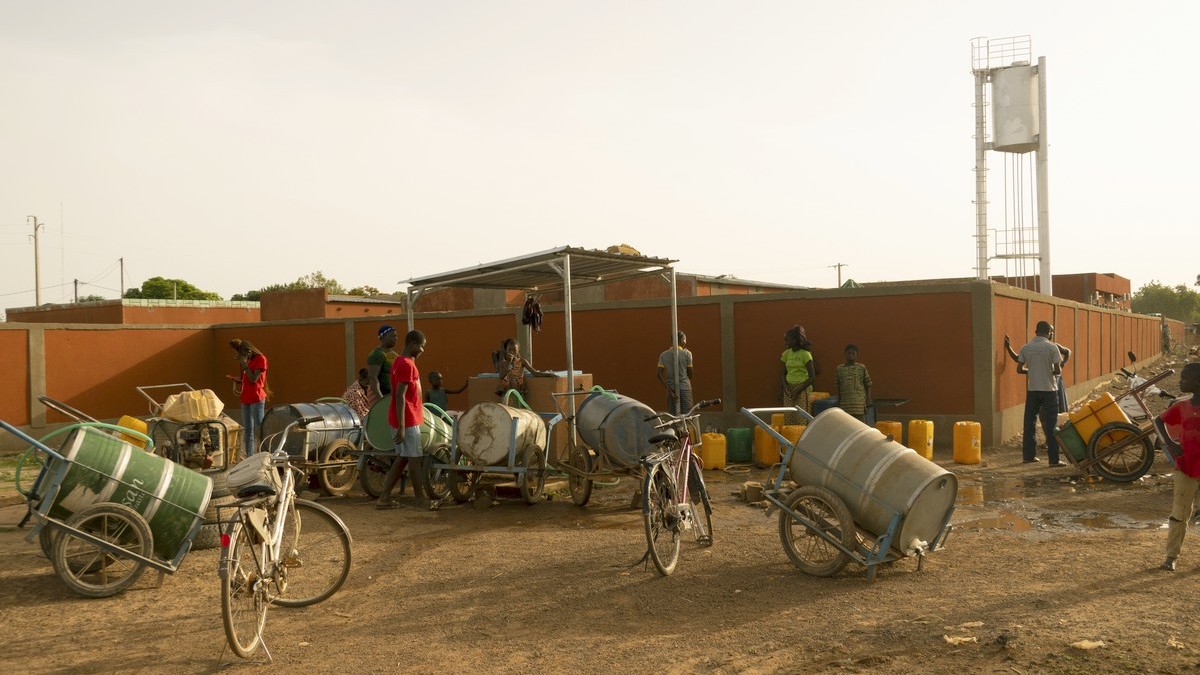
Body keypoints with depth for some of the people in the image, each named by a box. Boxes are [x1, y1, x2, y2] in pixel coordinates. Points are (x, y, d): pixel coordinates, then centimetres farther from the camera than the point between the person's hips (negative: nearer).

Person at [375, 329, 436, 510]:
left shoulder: (400, 362, 14)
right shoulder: (407, 365, -17)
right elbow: (400, 396, -22)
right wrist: (401, 426, -23)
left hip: (404, 420, 10)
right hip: (407, 420, -10)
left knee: (402, 458, 12)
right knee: (416, 459, 0)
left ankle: (384, 498, 12)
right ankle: (421, 499, 9)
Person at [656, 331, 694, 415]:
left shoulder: (663, 355, 5)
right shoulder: (686, 353, -5)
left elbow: (659, 374, -6)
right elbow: (690, 374, -3)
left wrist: (669, 389, -7)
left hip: (671, 389, 3)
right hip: (685, 388, -3)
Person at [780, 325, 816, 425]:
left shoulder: (805, 354, -7)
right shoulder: (787, 353, 9)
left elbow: (812, 377, -9)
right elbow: (783, 373, 13)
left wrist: (798, 389, -15)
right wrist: (784, 386, -5)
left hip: (802, 390, -5)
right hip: (789, 389, 5)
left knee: (800, 419, -9)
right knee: (788, 419, 2)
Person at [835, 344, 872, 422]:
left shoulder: (862, 368, 3)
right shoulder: (840, 369, 8)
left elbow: (868, 385, 6)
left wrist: (868, 401, -1)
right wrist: (838, 401, 10)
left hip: (859, 402, -2)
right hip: (845, 402, 2)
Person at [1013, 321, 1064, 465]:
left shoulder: (1026, 347, 0)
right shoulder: (1052, 347, -10)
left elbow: (1019, 369, 1)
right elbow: (1058, 370, -13)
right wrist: (1057, 372, 9)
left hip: (1032, 390, 3)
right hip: (1049, 389, -3)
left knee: (1029, 423, 11)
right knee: (1051, 425, 0)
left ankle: (1028, 455, 15)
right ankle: (1054, 459, 1)